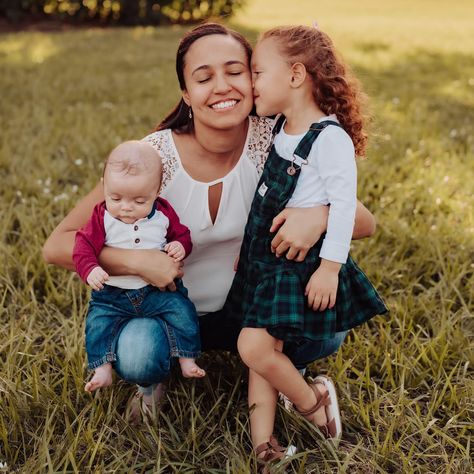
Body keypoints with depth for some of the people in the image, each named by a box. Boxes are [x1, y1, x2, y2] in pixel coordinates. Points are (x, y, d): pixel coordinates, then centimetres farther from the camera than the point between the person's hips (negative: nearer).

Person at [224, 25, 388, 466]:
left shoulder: (329, 138, -17)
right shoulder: (279, 130, 9)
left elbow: (345, 203, -19)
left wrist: (330, 267, -20)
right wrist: (248, 247, 22)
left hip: (301, 263, -8)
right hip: (264, 256, 8)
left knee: (254, 346, -15)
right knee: (261, 347, 8)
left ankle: (313, 401, 11)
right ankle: (262, 444, 17)